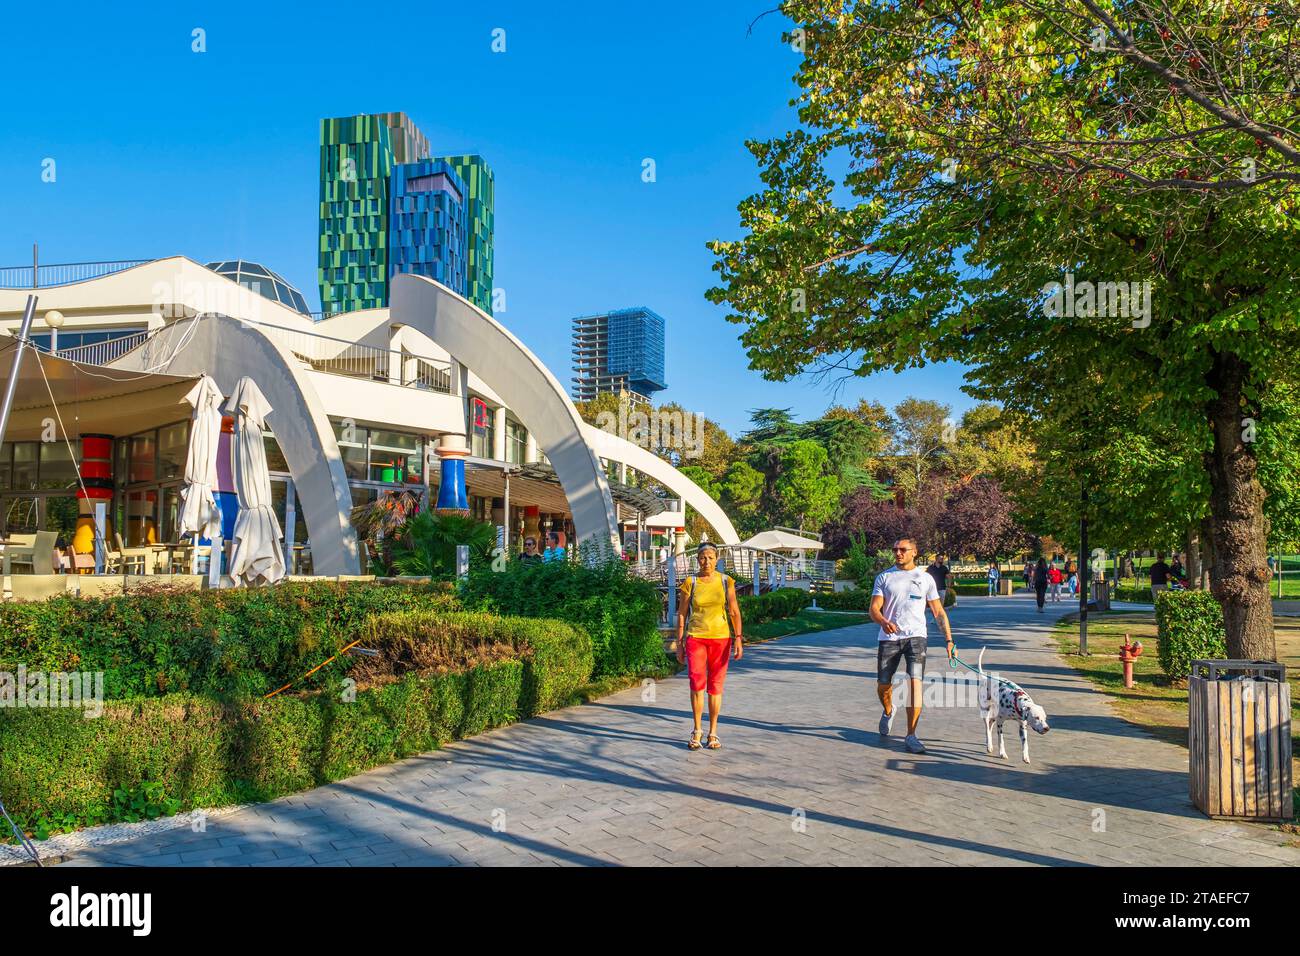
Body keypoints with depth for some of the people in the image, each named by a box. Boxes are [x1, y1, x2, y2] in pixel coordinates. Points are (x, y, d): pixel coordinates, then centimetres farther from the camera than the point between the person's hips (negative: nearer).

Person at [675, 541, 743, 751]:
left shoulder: (726, 582, 3)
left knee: (715, 686, 5)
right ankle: (696, 731, 7)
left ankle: (713, 733, 16)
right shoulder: (689, 583, -1)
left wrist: (738, 639, -4)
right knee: (697, 684, -9)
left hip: (720, 638, 1)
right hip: (695, 638, -1)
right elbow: (681, 614, 3)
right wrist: (679, 643, 1)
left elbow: (734, 612, 4)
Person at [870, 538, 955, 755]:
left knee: (915, 682, -15)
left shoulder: (925, 578, 8)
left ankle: (911, 735, -8)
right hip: (888, 637, 1)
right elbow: (874, 609, -1)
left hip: (915, 636, -1)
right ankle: (888, 711, 43)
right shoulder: (884, 577, 7)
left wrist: (949, 640, 2)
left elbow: (938, 611, 10)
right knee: (883, 685, 8)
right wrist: (884, 622, -23)